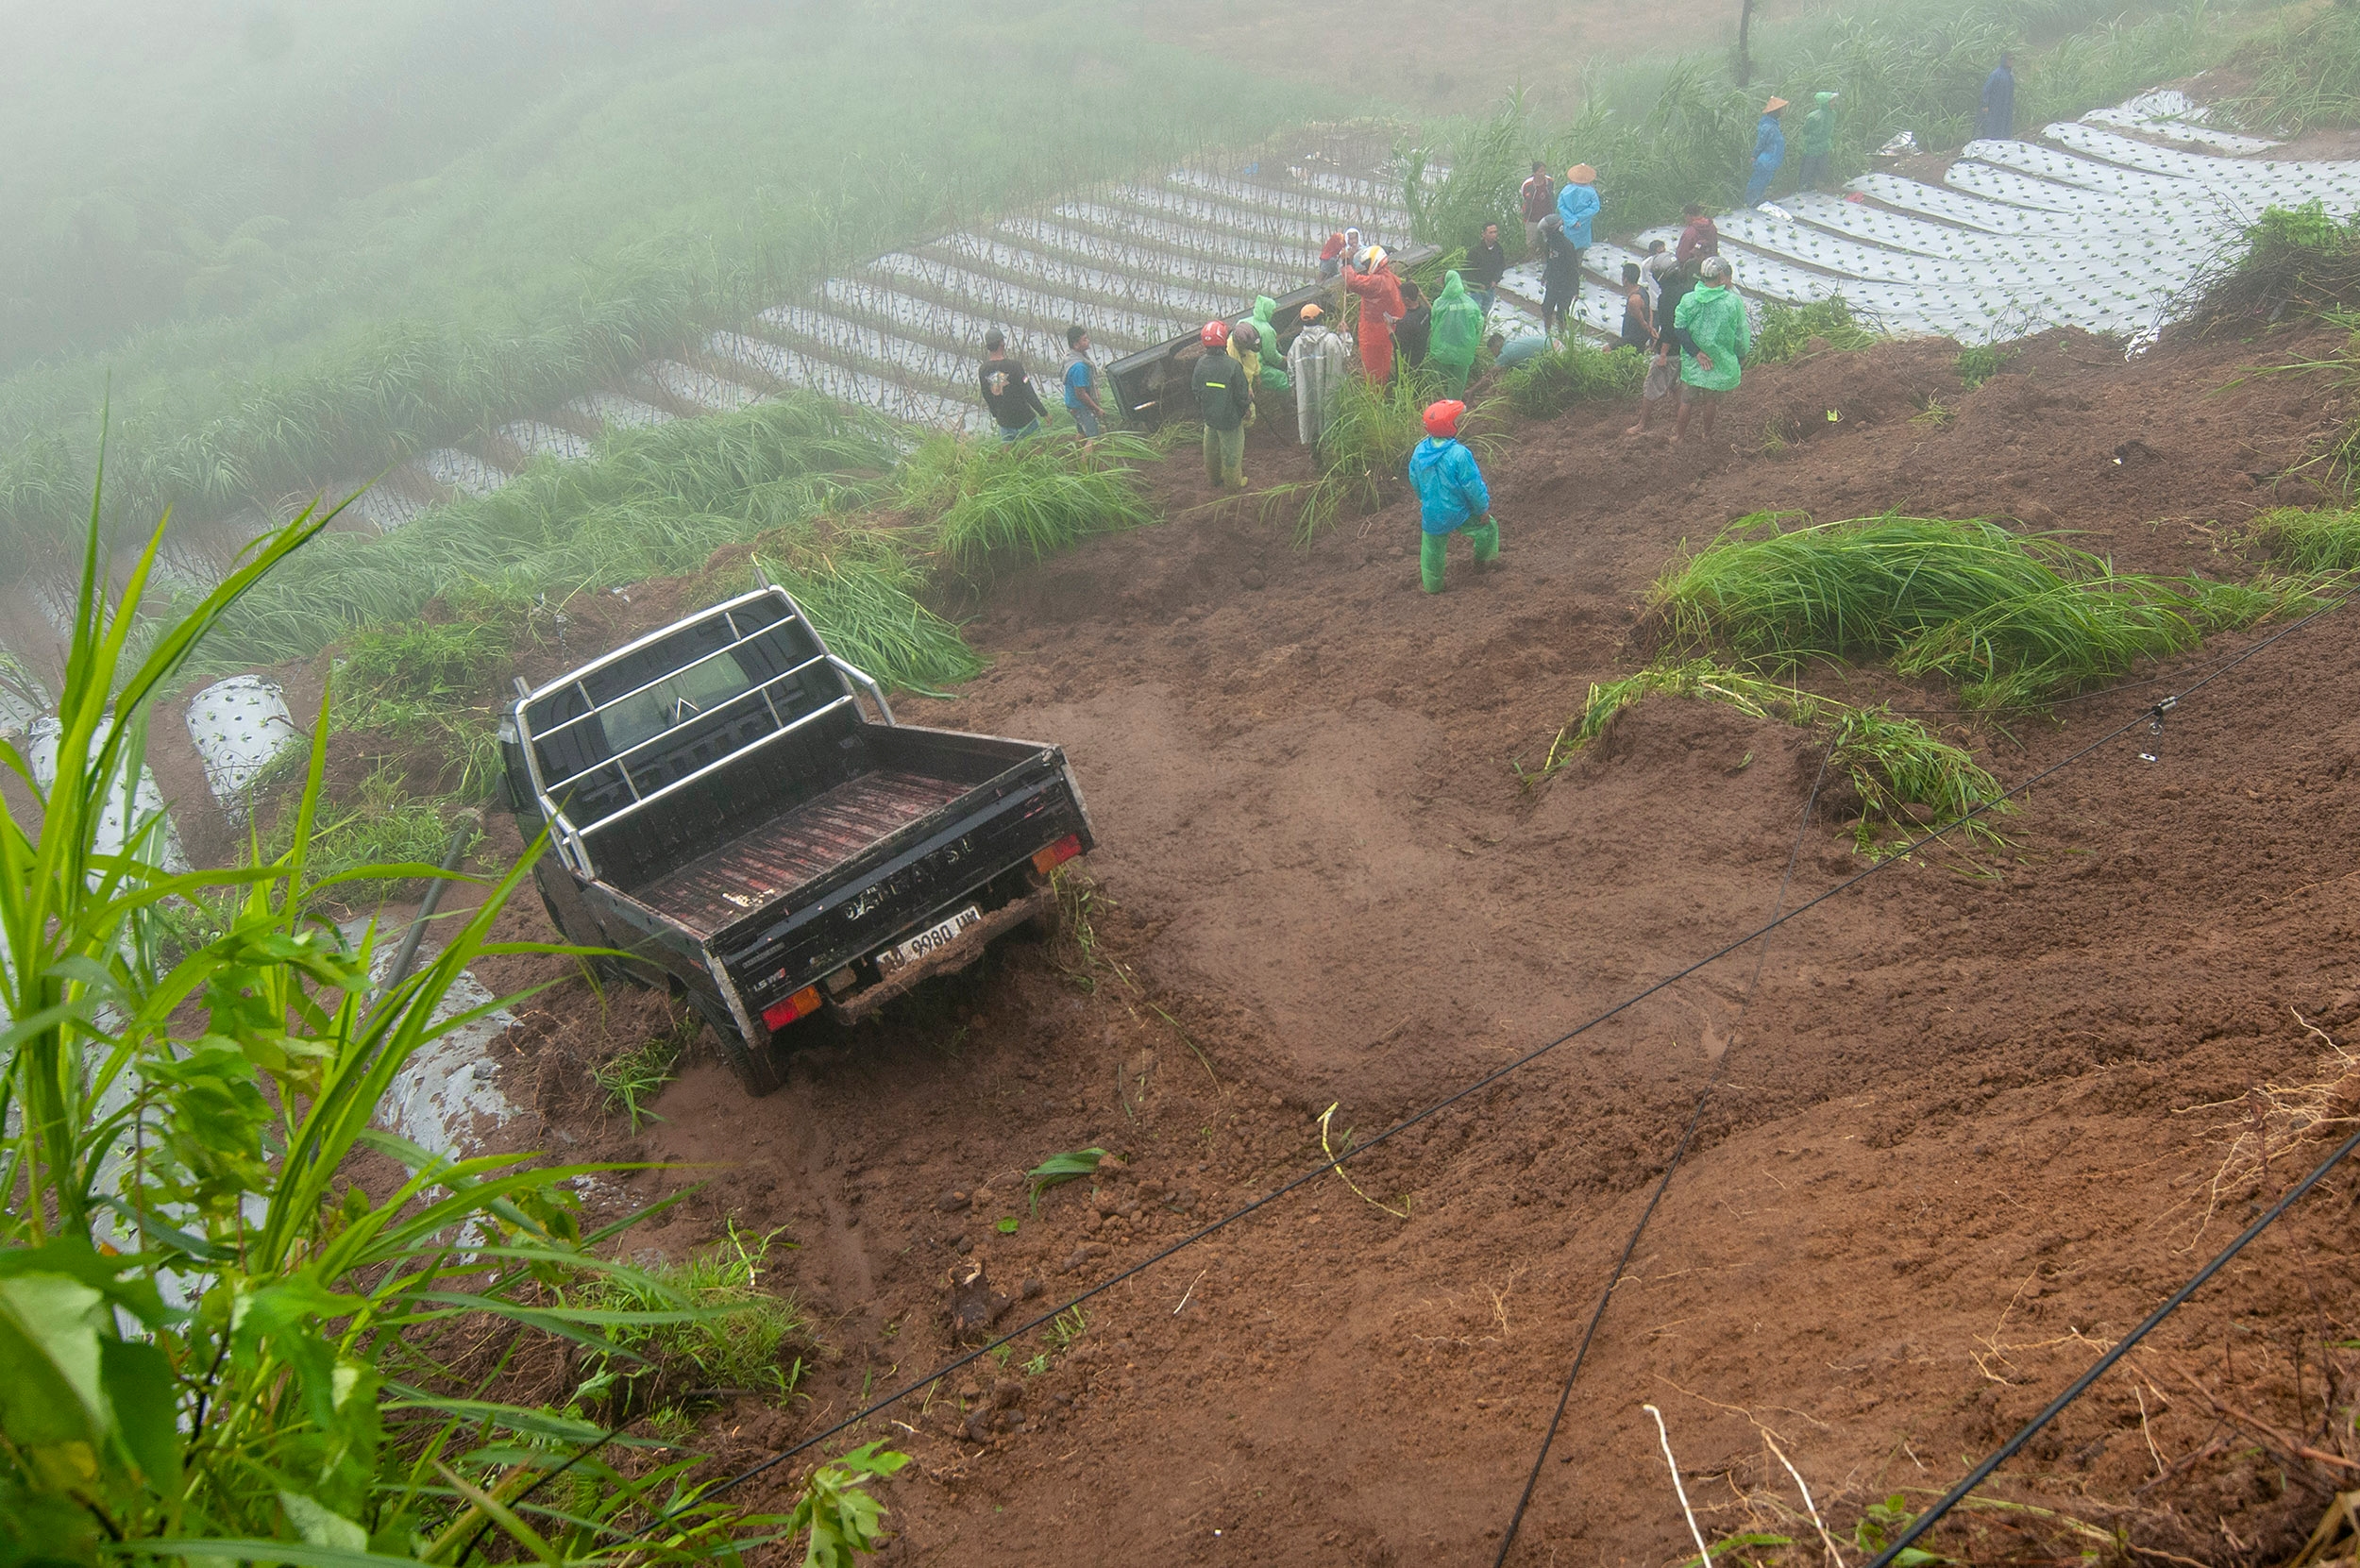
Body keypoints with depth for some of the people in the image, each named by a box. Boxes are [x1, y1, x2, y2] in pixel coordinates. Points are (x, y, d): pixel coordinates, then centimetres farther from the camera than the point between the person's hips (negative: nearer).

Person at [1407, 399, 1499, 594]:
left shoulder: (1420, 451, -10)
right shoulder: (1459, 454, -28)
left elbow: (1414, 481, 6)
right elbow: (1473, 488, -20)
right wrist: (1483, 510, -4)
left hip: (1430, 514, 4)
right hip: (1458, 514, -4)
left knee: (1431, 550, 23)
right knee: (1488, 527, 23)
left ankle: (1431, 585, 39)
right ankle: (1482, 561, 42)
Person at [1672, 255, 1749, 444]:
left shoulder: (1689, 299, -16)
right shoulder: (1733, 302, -18)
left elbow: (1679, 328, -16)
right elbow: (1742, 336, -9)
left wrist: (1696, 352, -12)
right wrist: (1741, 357, 9)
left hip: (1692, 362, 0)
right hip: (1720, 361, 0)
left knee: (1687, 400, 19)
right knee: (1712, 400, 23)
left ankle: (1680, 434, 33)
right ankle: (1706, 431, 42)